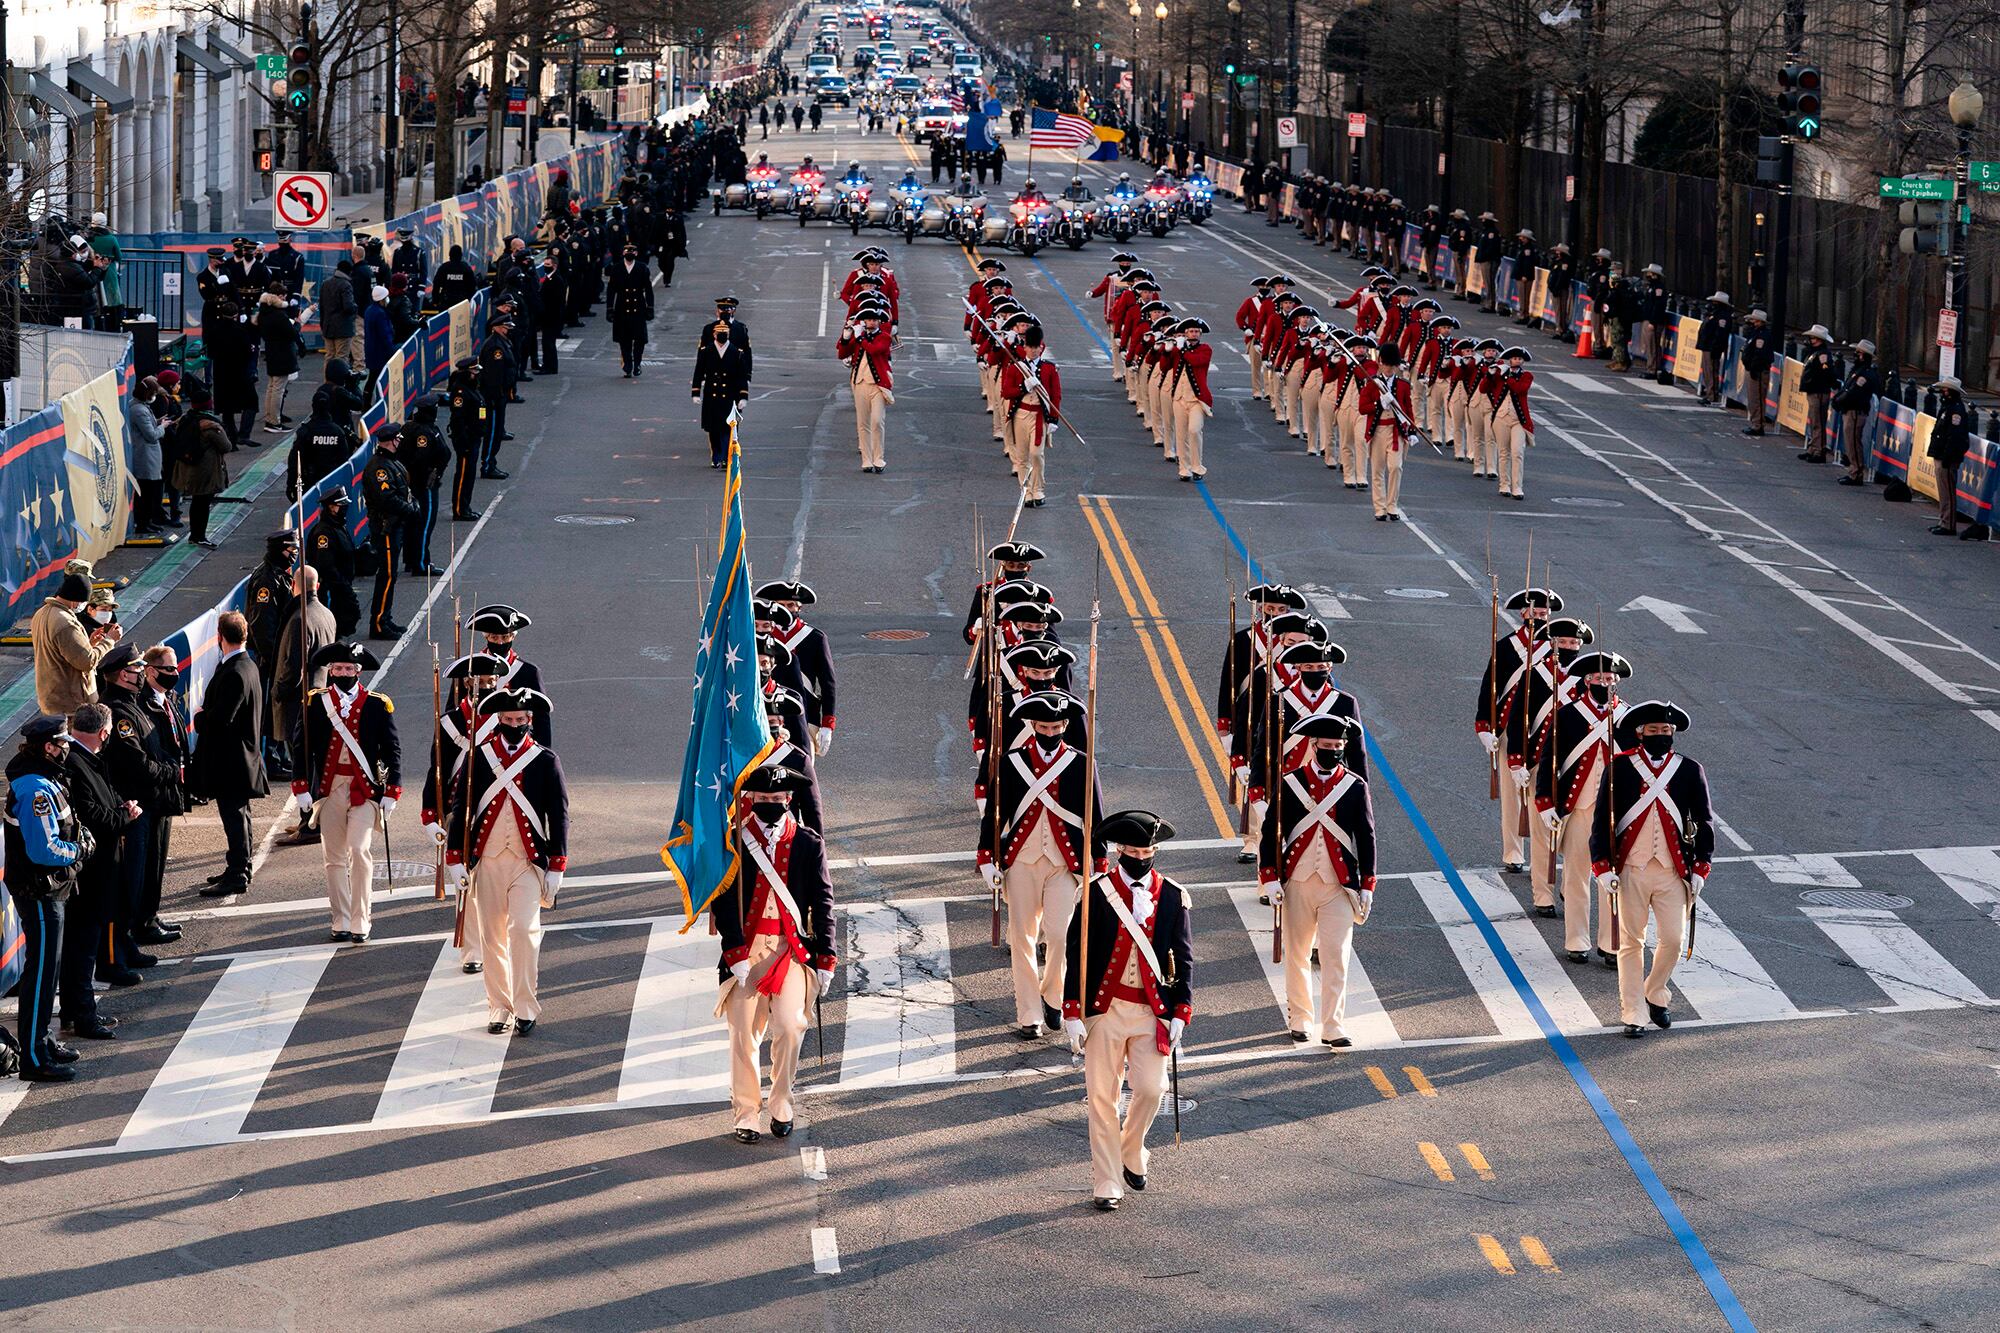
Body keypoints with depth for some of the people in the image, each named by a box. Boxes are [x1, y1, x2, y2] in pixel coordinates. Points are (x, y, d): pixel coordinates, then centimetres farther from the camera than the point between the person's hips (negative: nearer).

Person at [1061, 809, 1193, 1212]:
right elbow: (1076, 953, -2)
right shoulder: (1097, 893, -4)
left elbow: (1184, 958, 6)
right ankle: (1106, 1184, 10)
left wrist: (1181, 1013, -1)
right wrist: (1072, 1013, -7)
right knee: (1103, 1098, 1)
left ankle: (1131, 1154, 27)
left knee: (1151, 1089, -3)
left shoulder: (1173, 897, 2)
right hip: (1105, 1008, -1)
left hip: (1152, 1009, 1)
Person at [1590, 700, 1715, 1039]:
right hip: (1631, 870, -1)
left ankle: (1655, 994, 26)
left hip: (1673, 872, 2)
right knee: (1631, 943, 3)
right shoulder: (1619, 768, -2)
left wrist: (1699, 869, 2)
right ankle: (1630, 1015, 11)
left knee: (1673, 939, -1)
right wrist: (1603, 867, -7)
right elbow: (1602, 819, -1)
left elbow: (1705, 822, 8)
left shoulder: (1690, 771, 3)